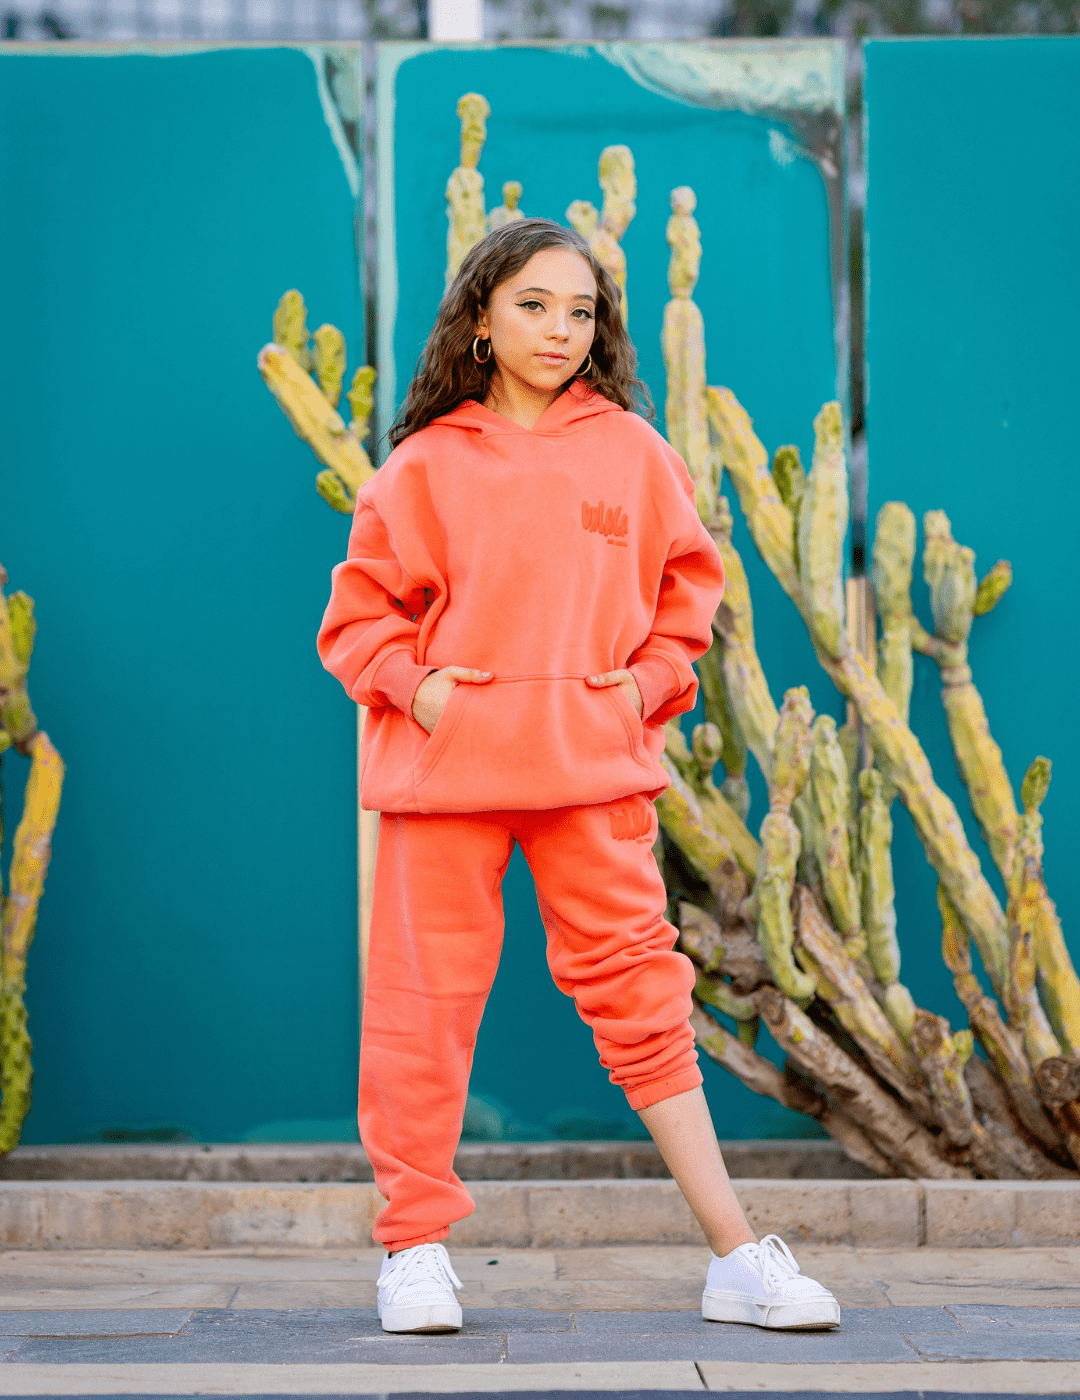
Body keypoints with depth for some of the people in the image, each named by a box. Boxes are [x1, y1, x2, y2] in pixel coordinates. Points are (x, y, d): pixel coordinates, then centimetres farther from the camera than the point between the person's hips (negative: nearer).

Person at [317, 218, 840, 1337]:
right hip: (443, 763, 0)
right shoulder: (425, 464, 4)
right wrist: (413, 683, -8)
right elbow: (360, 608, 7)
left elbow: (687, 585, 14)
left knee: (639, 991, 1)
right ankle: (414, 1245, 16)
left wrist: (647, 685, 1)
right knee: (425, 1000, 3)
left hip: (593, 764, 1)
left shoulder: (631, 452, 7)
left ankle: (736, 1257, 3)